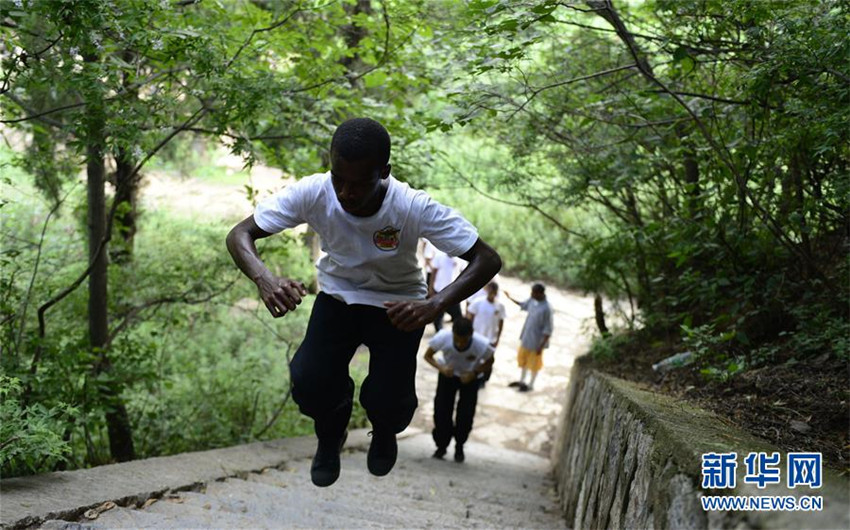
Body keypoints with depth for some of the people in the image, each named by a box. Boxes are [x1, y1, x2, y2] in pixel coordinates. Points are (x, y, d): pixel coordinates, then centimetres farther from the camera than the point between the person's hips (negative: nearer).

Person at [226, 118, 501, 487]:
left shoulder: (415, 208, -30)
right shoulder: (313, 193, -25)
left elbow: (488, 260, -29)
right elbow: (240, 235, -20)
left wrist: (435, 306, -45)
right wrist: (264, 278, -42)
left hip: (397, 304, -1)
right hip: (337, 295, 2)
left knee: (387, 403, -15)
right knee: (308, 384, -18)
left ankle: (384, 433, 26)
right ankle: (330, 434, 20)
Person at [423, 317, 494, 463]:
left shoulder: (482, 344, -36)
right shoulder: (443, 337, -36)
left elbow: (489, 362, -12)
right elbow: (428, 356, -16)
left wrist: (474, 373, -28)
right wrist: (441, 368, -35)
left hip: (469, 378, 0)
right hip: (448, 375, 1)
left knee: (466, 415, -4)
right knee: (441, 412, -5)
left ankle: (459, 447, 21)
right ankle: (441, 446, 18)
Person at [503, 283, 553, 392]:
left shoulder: (546, 309, -30)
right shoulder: (532, 300, -8)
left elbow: (548, 331, -23)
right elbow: (523, 305, 18)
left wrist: (541, 346, -20)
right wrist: (510, 298, 15)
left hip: (536, 341, -8)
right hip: (526, 337, 8)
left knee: (534, 363, 14)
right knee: (523, 359, 24)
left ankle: (530, 385, 34)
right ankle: (522, 381, 45)